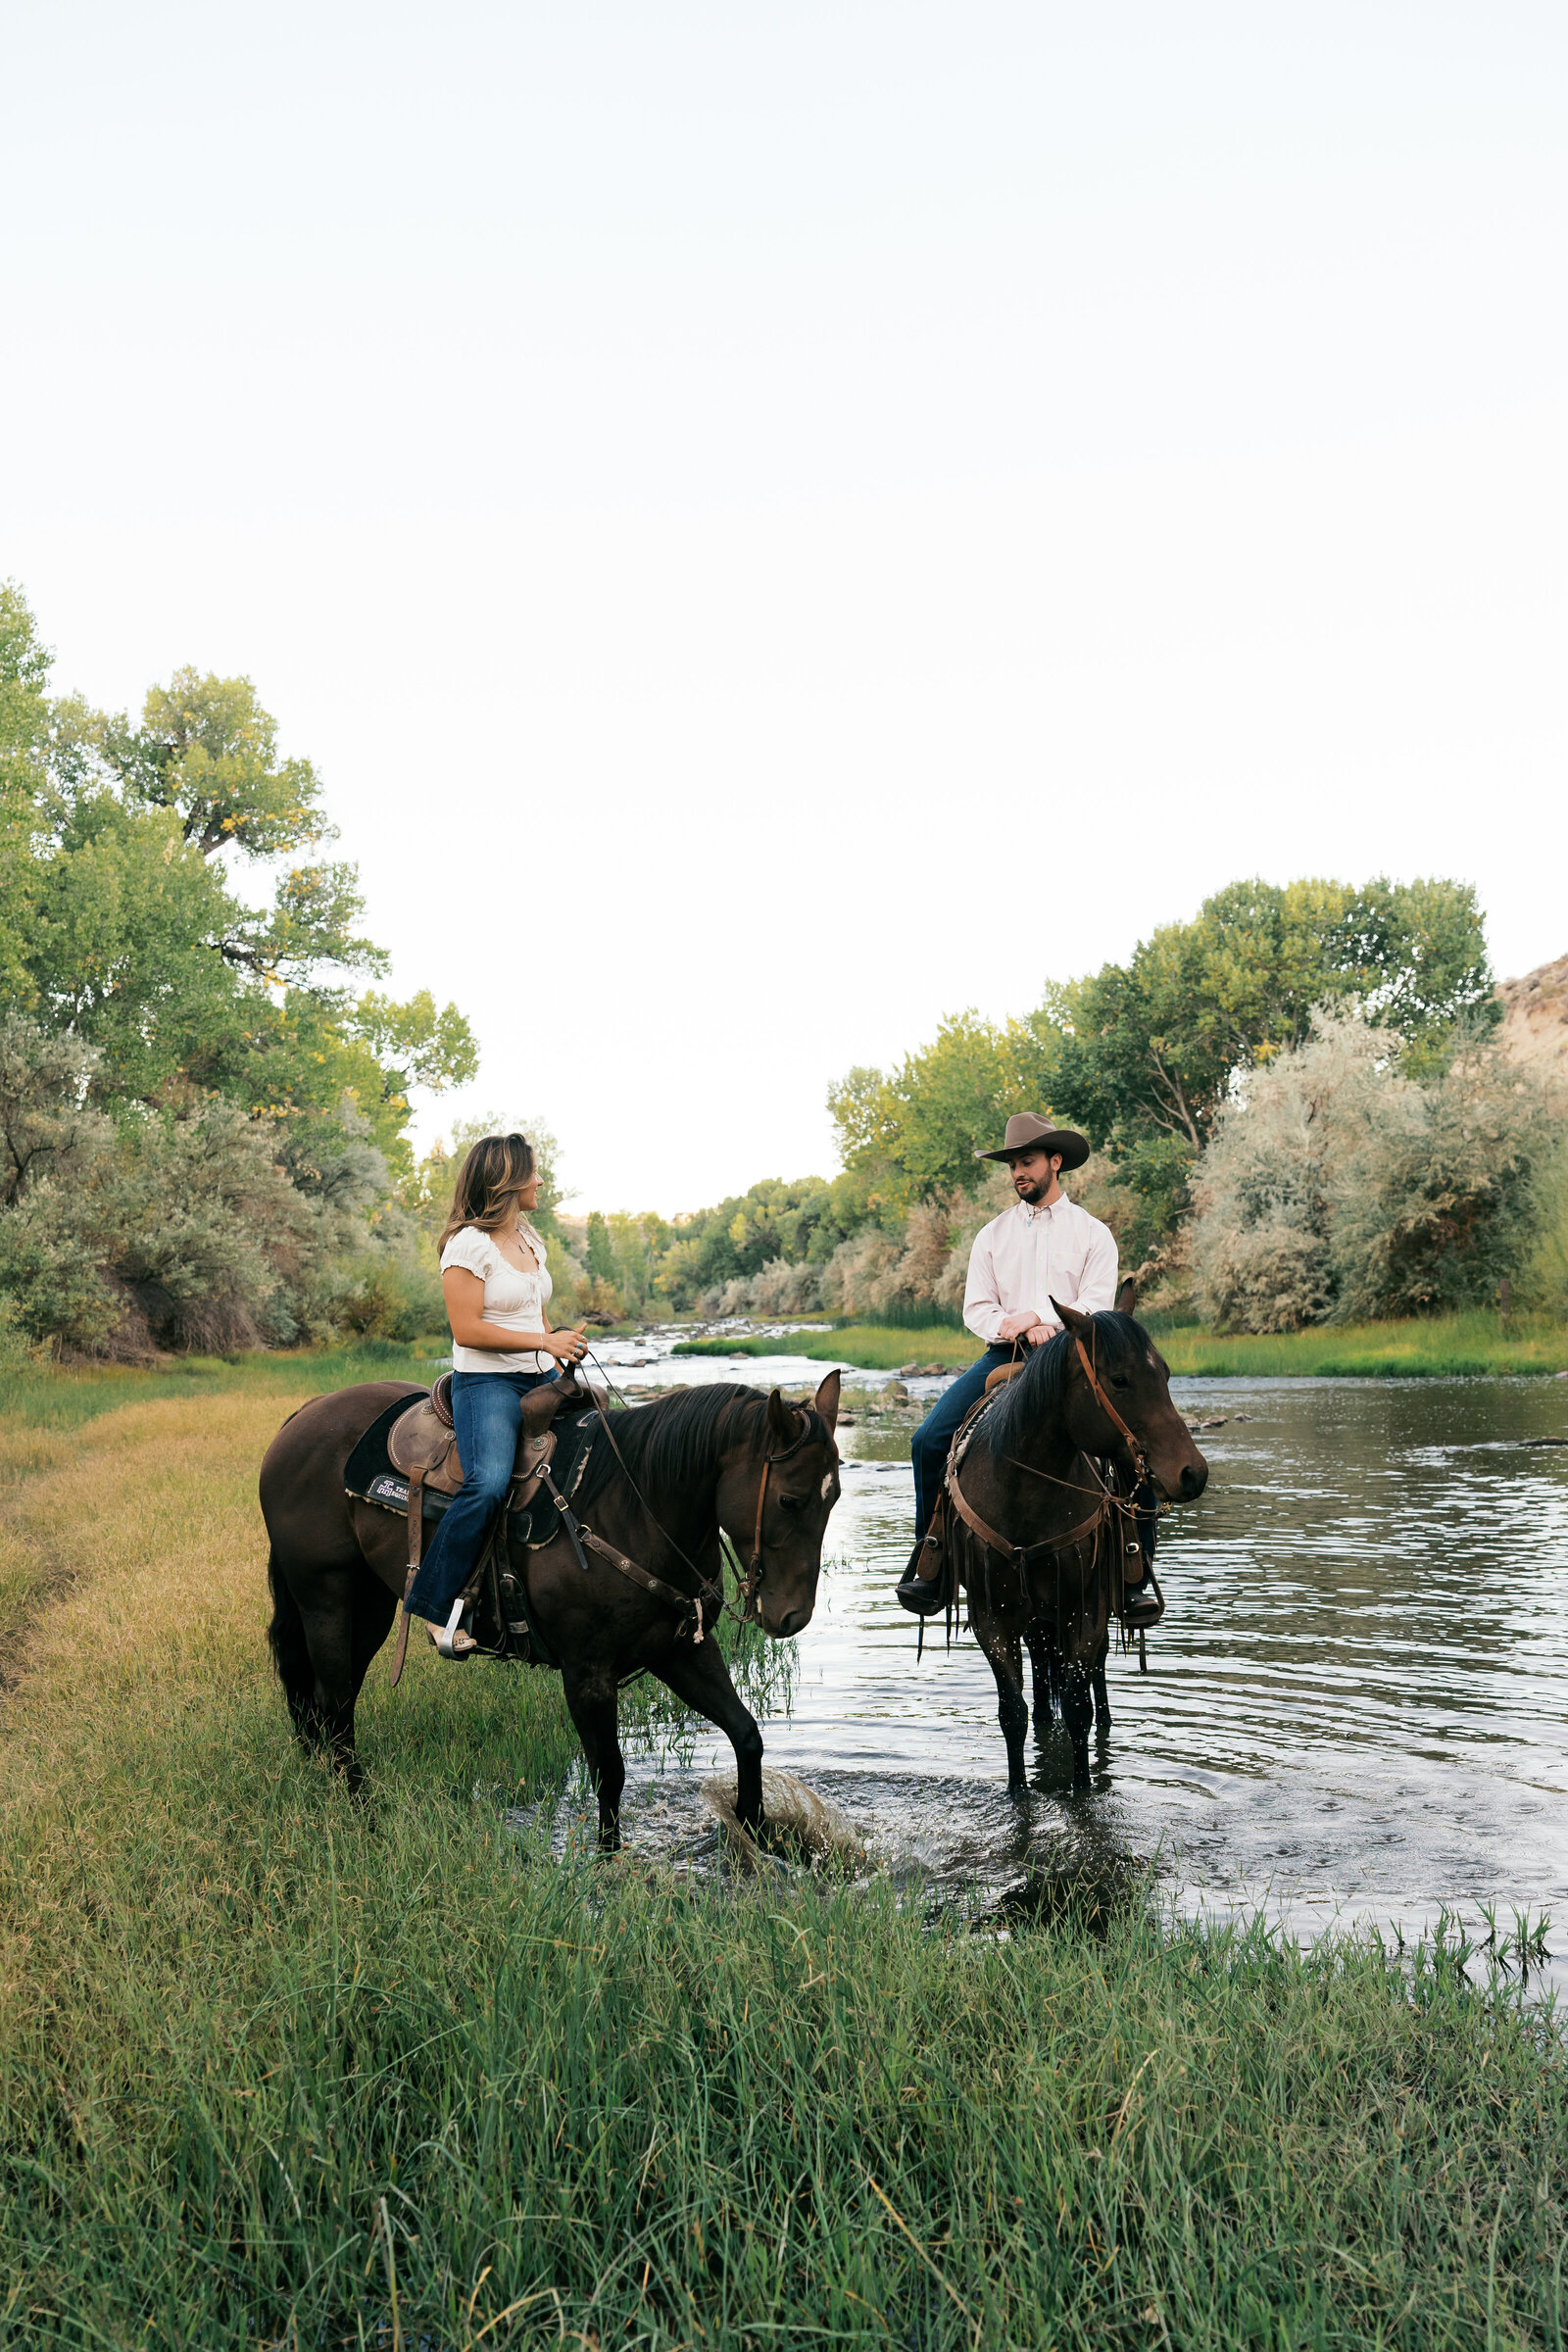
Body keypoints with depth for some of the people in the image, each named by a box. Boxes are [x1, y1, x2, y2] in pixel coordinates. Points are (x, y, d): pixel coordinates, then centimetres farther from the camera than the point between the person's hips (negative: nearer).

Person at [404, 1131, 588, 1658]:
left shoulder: (531, 1242, 17)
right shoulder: (469, 1244, -9)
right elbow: (467, 1329, -16)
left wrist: (563, 1342, 9)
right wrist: (543, 1341, -19)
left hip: (542, 1379, 8)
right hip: (487, 1383, -8)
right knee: (488, 1483, -29)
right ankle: (433, 1601, -16)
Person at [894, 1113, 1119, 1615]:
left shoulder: (1093, 1233, 8)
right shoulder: (993, 1235, 15)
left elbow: (1096, 1305, -3)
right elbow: (976, 1309, 10)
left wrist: (1041, 1322, -20)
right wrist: (1009, 1325, -12)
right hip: (1004, 1356, 2)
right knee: (929, 1440, -17)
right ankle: (929, 1559, -4)